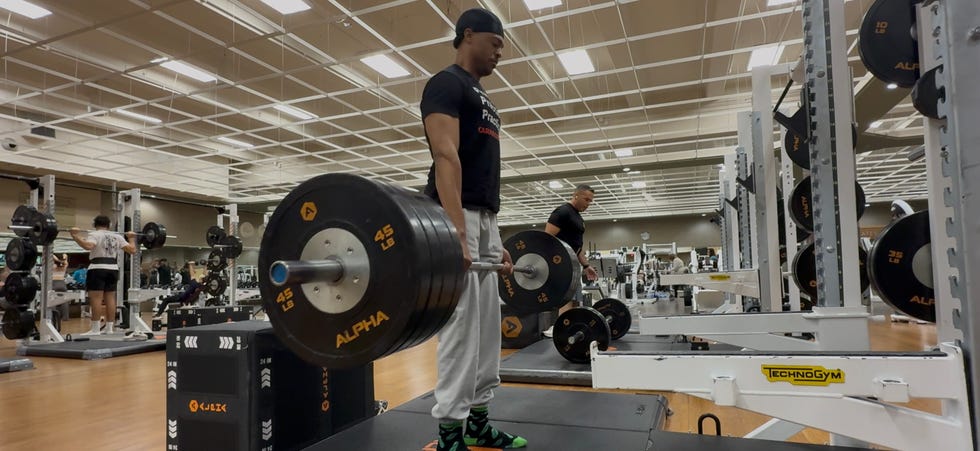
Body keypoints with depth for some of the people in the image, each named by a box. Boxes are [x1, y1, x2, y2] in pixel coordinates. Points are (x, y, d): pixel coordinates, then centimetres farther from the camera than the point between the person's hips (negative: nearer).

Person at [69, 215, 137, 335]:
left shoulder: (95, 234, -4)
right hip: (113, 269, 6)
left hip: (98, 269, -6)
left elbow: (88, 246, -25)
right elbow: (132, 250, 6)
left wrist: (76, 236, -18)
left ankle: (95, 330, -8)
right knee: (110, 299, 6)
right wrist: (132, 238, 22)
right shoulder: (117, 236, 12)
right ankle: (109, 329, 8)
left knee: (96, 299, -6)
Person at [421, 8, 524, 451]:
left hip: (486, 218, 10)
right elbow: (446, 156, -19)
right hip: (458, 217, -10)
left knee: (486, 328, 12)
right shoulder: (446, 85, -4)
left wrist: (497, 240, 20)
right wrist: (456, 231, -31)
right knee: (462, 326, -9)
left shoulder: (481, 98, 25)